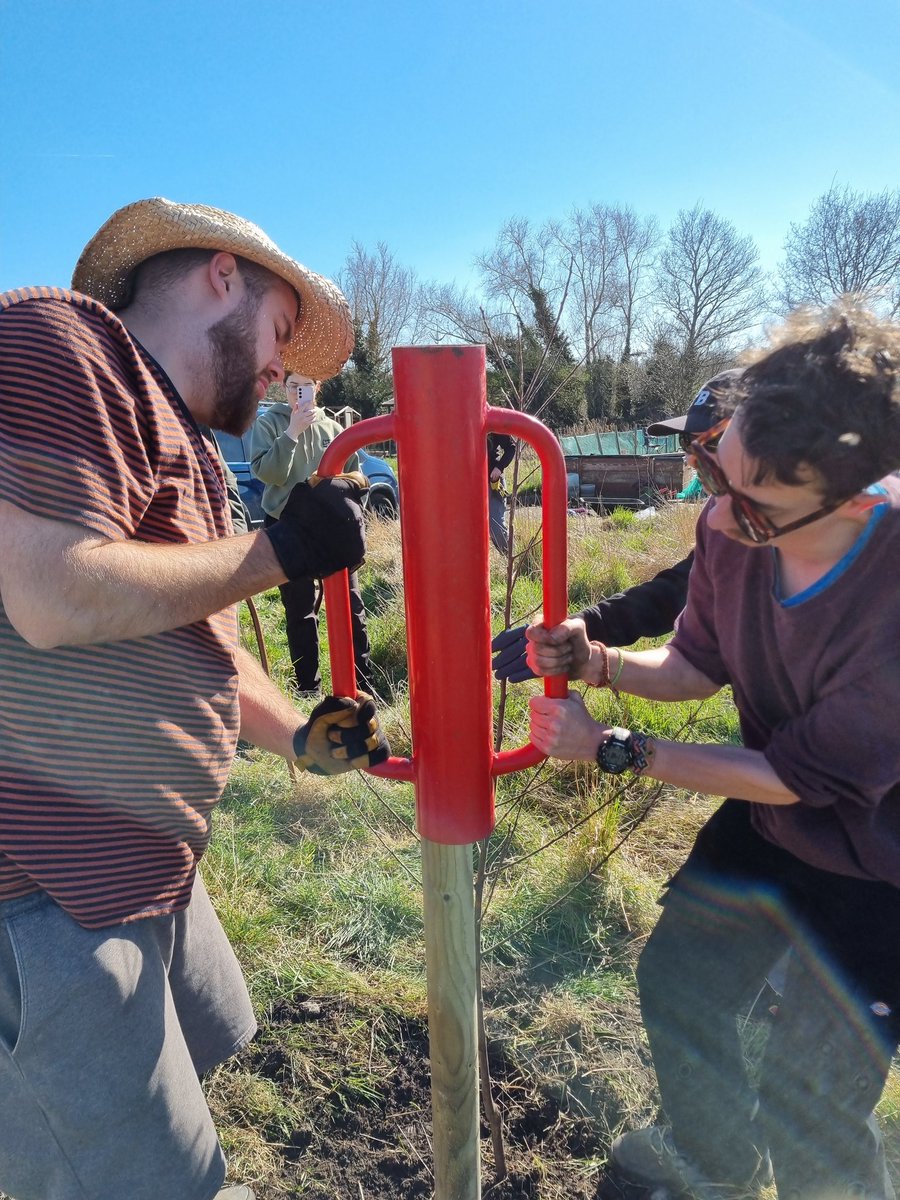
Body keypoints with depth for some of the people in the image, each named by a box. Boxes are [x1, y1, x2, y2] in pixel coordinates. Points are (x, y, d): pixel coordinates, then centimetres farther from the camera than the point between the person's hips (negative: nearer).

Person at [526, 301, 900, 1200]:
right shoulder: (730, 524, -21)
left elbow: (797, 777, -25)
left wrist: (610, 749, -24)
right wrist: (593, 661, -21)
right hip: (765, 822, 6)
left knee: (808, 1109, 8)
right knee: (675, 981, 21)